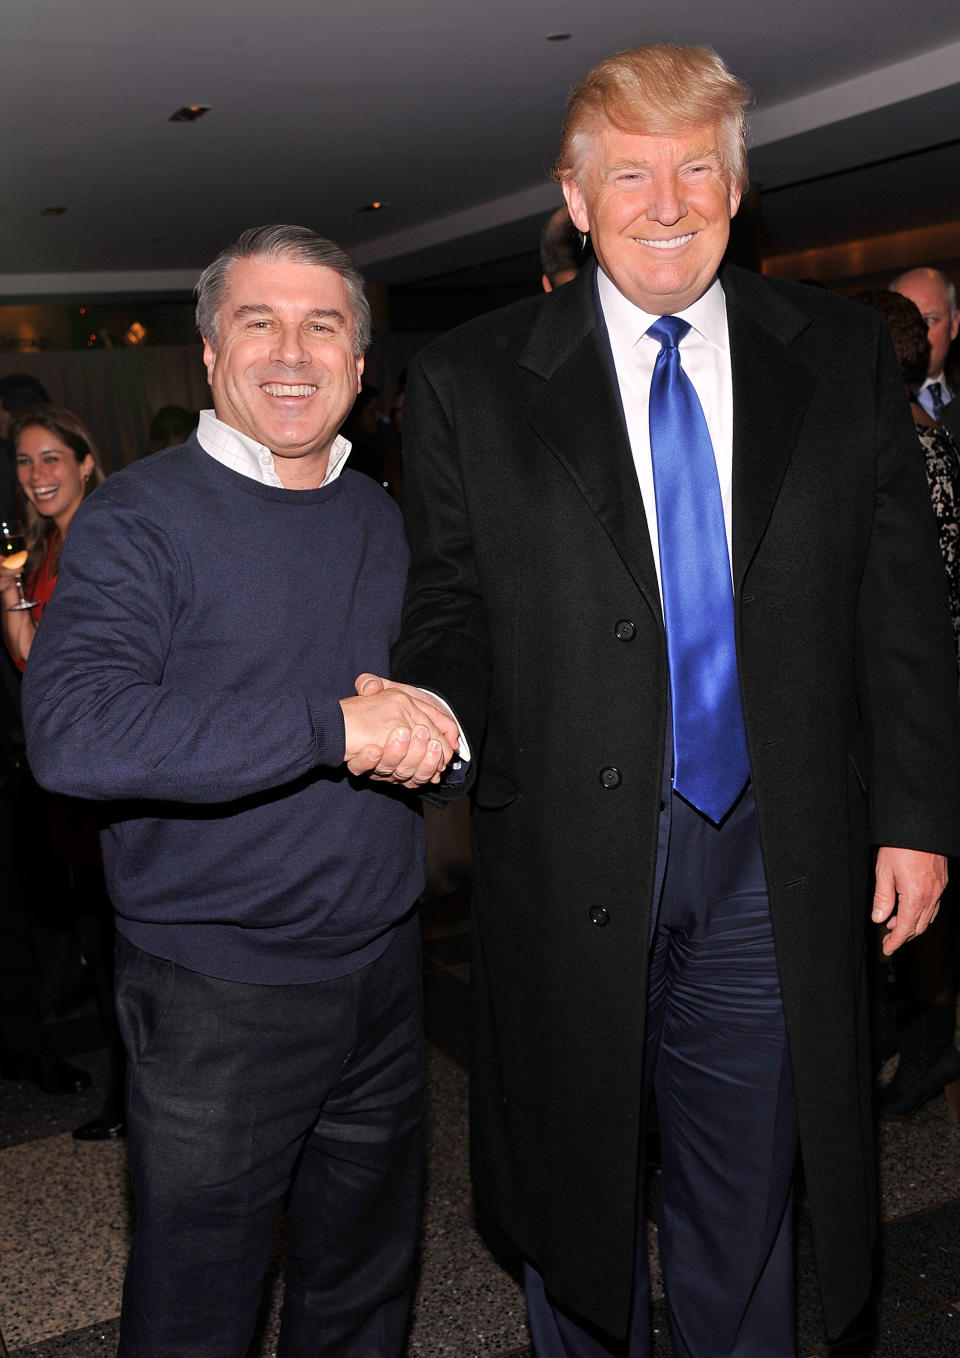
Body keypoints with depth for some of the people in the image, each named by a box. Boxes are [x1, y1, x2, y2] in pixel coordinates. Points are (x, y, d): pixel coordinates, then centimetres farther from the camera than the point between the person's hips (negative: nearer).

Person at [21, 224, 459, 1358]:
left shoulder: (383, 519, 9)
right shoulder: (138, 518, -11)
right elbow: (72, 734, -26)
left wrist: (425, 721, -5)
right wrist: (332, 727, -28)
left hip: (382, 968, 6)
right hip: (214, 997, -5)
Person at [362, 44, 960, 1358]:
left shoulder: (841, 354, 3)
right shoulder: (470, 381, -2)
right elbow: (451, 606, 1)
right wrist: (427, 705, -20)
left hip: (774, 860, 1)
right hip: (570, 853, -1)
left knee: (748, 1193, 18)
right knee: (578, 1183, 18)